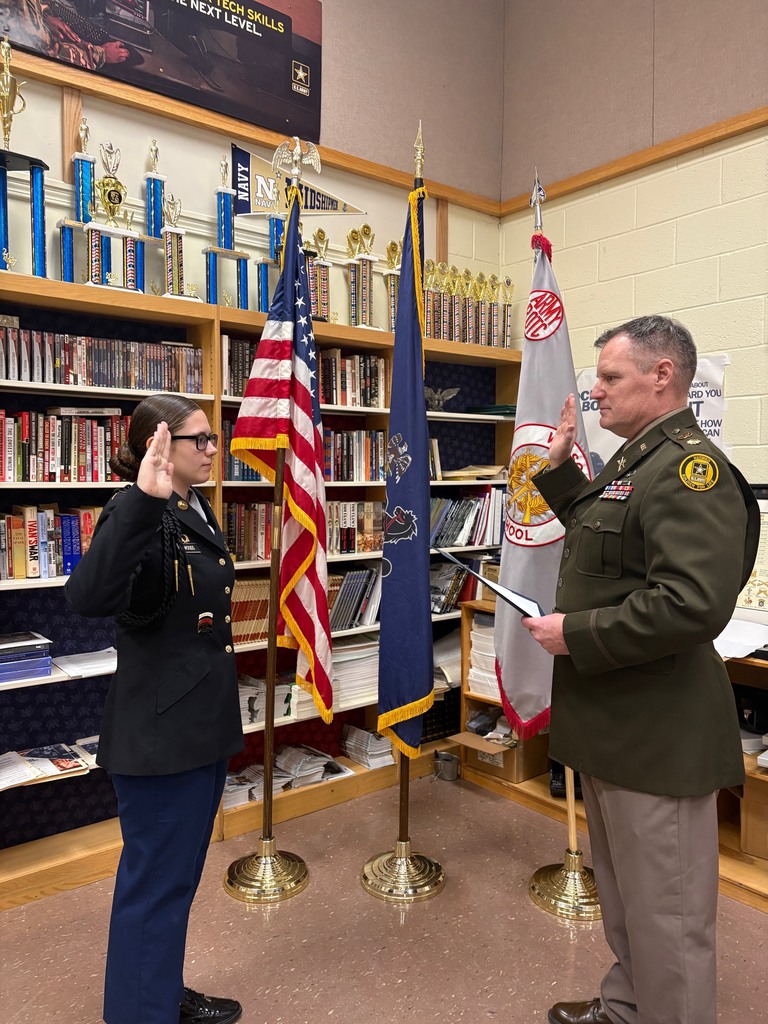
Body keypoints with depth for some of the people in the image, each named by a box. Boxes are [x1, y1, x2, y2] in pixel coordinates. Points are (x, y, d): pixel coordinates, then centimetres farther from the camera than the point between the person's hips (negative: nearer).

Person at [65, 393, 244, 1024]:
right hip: (160, 730, -10)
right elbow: (89, 596, -41)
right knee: (156, 880, 7)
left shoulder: (198, 510, 8)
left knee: (180, 873, 24)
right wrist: (143, 500, -52)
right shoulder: (141, 513, -21)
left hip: (204, 723, 10)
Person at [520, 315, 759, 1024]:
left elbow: (691, 605, -31)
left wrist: (575, 635, -23)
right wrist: (561, 465, 15)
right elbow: (598, 532, 25)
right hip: (612, 720, 11)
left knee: (665, 910, 8)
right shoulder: (636, 460, 11)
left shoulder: (690, 469, -21)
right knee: (622, 891, 27)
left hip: (657, 736, -11)